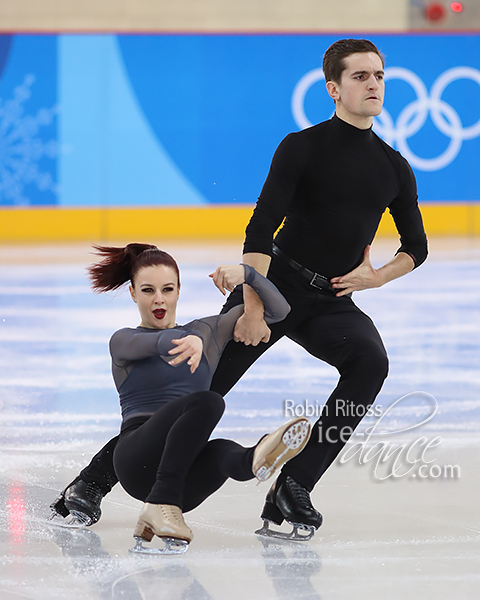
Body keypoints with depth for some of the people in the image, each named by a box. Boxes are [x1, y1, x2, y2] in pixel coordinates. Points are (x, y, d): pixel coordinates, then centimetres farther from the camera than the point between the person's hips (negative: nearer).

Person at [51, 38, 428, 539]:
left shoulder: (393, 168, 6)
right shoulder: (302, 148, -8)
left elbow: (416, 247, 19)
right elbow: (260, 230, -15)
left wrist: (378, 276, -1)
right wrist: (252, 309, -23)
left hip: (332, 304, 3)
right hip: (272, 285, -3)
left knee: (370, 361, -27)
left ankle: (292, 487, -23)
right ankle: (94, 478, 6)